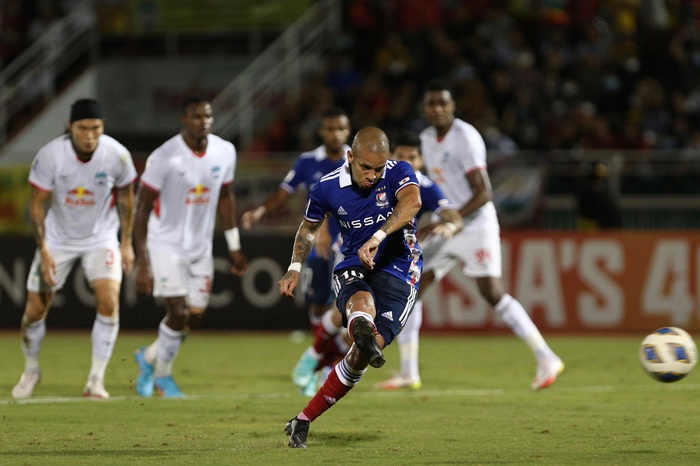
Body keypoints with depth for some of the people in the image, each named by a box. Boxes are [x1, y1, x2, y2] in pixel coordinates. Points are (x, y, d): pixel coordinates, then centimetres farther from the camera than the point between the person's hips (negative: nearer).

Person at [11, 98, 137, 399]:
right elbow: (37, 204, -12)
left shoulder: (117, 155, -18)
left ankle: (96, 380, -8)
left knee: (109, 301, -19)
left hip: (101, 237, 0)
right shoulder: (50, 155, -22)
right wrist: (43, 250, -18)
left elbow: (125, 198, 0)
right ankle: (31, 371, 27)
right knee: (35, 309, 0)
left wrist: (126, 243, 2)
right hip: (58, 237, 0)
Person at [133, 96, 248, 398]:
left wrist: (234, 247, 12)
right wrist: (142, 263, -18)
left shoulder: (225, 152, -3)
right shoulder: (164, 157, -19)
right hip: (166, 245, -6)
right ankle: (163, 376, 13)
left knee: (196, 317, 7)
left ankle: (150, 358, 32)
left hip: (200, 247, 6)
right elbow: (142, 209, -15)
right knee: (178, 313, -11)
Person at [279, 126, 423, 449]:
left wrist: (377, 237, -49)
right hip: (352, 268, 2)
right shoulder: (328, 187, -3)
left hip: (398, 273, -2)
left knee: (362, 355, -13)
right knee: (362, 302, -37)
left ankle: (304, 420, -3)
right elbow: (308, 228, 17)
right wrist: (294, 268, 3)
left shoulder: (398, 173, -12)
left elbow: (412, 202, -35)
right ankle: (364, 334, -74)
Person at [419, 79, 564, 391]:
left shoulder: (465, 137, -16)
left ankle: (547, 360, -7)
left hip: (476, 226, -8)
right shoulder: (427, 139, 10)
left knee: (493, 294, -14)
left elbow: (483, 193, -20)